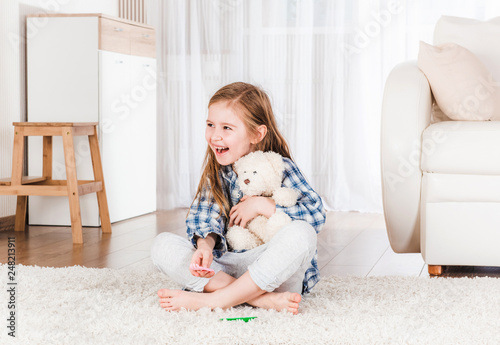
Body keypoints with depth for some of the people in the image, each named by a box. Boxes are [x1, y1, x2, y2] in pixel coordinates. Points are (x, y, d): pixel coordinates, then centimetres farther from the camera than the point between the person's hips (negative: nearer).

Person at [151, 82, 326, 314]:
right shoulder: (216, 172, 7)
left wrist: (261, 205, -16)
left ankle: (213, 299, -28)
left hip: (274, 271, -4)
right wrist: (205, 246, -25)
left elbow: (317, 215, -17)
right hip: (225, 265, 4)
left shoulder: (280, 168, -5)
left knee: (301, 233, -34)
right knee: (162, 245, -15)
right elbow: (206, 219, -3)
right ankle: (263, 299, -28)